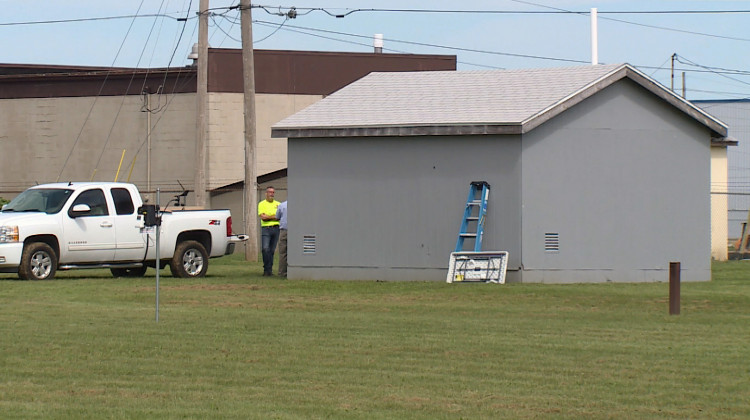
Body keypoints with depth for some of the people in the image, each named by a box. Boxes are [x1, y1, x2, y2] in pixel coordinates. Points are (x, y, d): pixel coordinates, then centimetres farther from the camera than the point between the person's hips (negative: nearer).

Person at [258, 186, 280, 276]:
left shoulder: (278, 204, 15)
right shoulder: (262, 204, 6)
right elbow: (262, 217, -7)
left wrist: (268, 217, -7)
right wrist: (274, 216, -3)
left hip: (276, 228, 3)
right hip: (266, 229, -3)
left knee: (272, 250, 3)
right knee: (265, 249, -14)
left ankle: (270, 269, 6)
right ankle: (266, 269, -10)